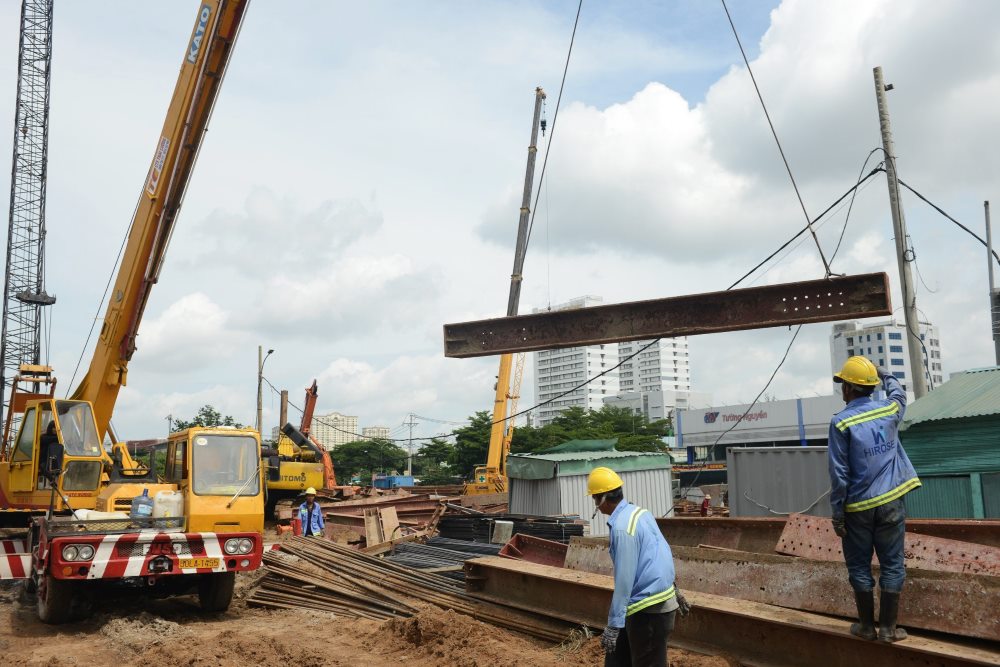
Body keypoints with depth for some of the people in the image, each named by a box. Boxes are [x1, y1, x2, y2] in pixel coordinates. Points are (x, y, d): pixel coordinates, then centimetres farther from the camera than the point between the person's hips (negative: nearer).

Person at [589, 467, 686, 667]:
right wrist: (673, 590, 27)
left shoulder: (622, 528, -23)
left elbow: (624, 580, -24)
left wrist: (613, 625, -19)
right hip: (658, 597, 10)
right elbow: (662, 552, 16)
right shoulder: (639, 512, 5)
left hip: (649, 610, -10)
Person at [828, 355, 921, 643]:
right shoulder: (889, 409, 0)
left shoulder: (841, 422, -10)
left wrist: (837, 513, -3)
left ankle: (866, 626, 17)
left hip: (858, 506, -3)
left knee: (860, 566, 10)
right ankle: (888, 628, 12)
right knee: (892, 566, 9)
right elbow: (899, 393, 27)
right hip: (891, 502, 3)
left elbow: (839, 474, -10)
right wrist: (886, 375, 46)